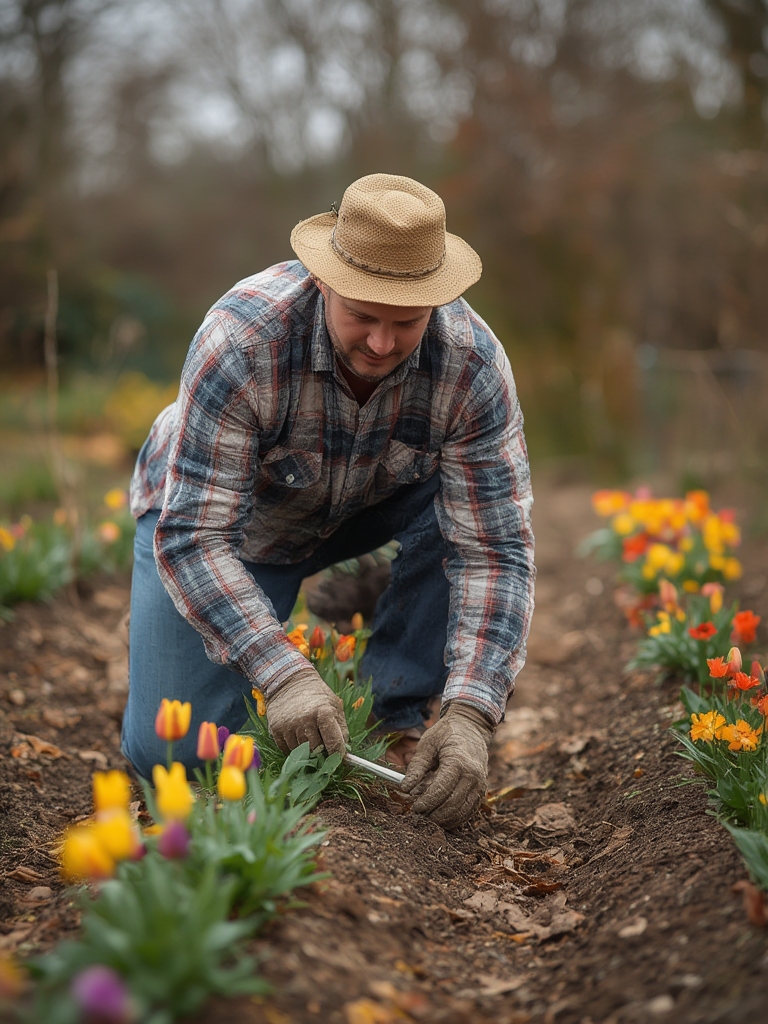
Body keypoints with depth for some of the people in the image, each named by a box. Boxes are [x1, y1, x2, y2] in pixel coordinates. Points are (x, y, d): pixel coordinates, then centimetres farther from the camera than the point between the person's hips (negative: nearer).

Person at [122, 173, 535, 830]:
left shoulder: (473, 363, -30)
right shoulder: (242, 340, -37)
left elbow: (494, 550, -29)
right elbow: (190, 536, -35)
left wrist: (469, 714, -41)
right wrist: (284, 675, -47)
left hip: (367, 507, 3)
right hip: (211, 511, -2)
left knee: (486, 498, -28)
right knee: (170, 754, -12)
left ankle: (393, 713, -10)